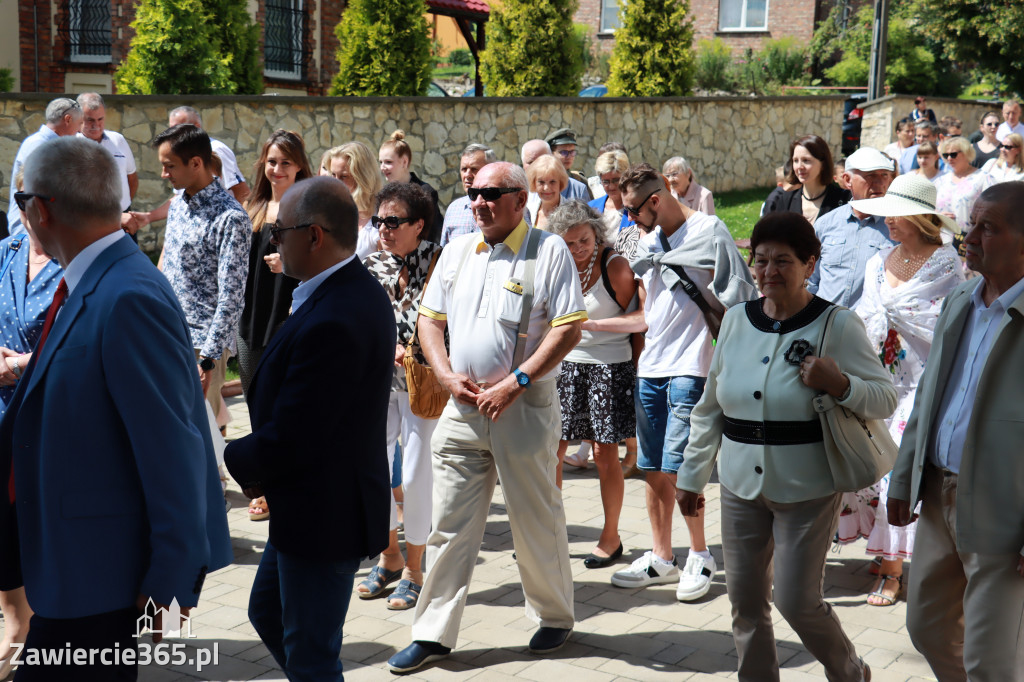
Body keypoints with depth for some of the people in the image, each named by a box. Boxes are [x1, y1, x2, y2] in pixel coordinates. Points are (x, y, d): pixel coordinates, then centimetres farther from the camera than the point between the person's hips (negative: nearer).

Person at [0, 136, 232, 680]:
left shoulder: (130, 299, -24)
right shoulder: (86, 287, 7)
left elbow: (171, 446, -23)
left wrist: (172, 580, -19)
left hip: (97, 569, -9)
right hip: (68, 555, 9)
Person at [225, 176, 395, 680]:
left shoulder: (331, 322, -29)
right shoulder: (359, 290, 4)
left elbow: (287, 442, -26)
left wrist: (231, 460, -7)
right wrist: (259, 468, 3)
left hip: (323, 519, -10)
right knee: (267, 612, 25)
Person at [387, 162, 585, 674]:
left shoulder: (549, 250, -6)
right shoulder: (457, 251, 11)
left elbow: (568, 328, -12)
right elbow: (430, 319, 15)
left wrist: (514, 383, -18)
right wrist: (448, 376, -2)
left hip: (525, 406, -4)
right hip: (463, 407, 5)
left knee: (536, 521, 8)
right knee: (449, 525, 6)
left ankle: (554, 617, 28)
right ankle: (433, 634, 14)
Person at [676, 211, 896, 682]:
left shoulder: (837, 325, -8)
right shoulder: (736, 320, 5)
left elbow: (885, 399, -6)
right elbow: (709, 407, 12)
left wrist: (837, 384, -25)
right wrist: (692, 474, 14)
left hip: (807, 489, -4)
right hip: (741, 486, 5)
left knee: (797, 602, -2)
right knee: (745, 602, 9)